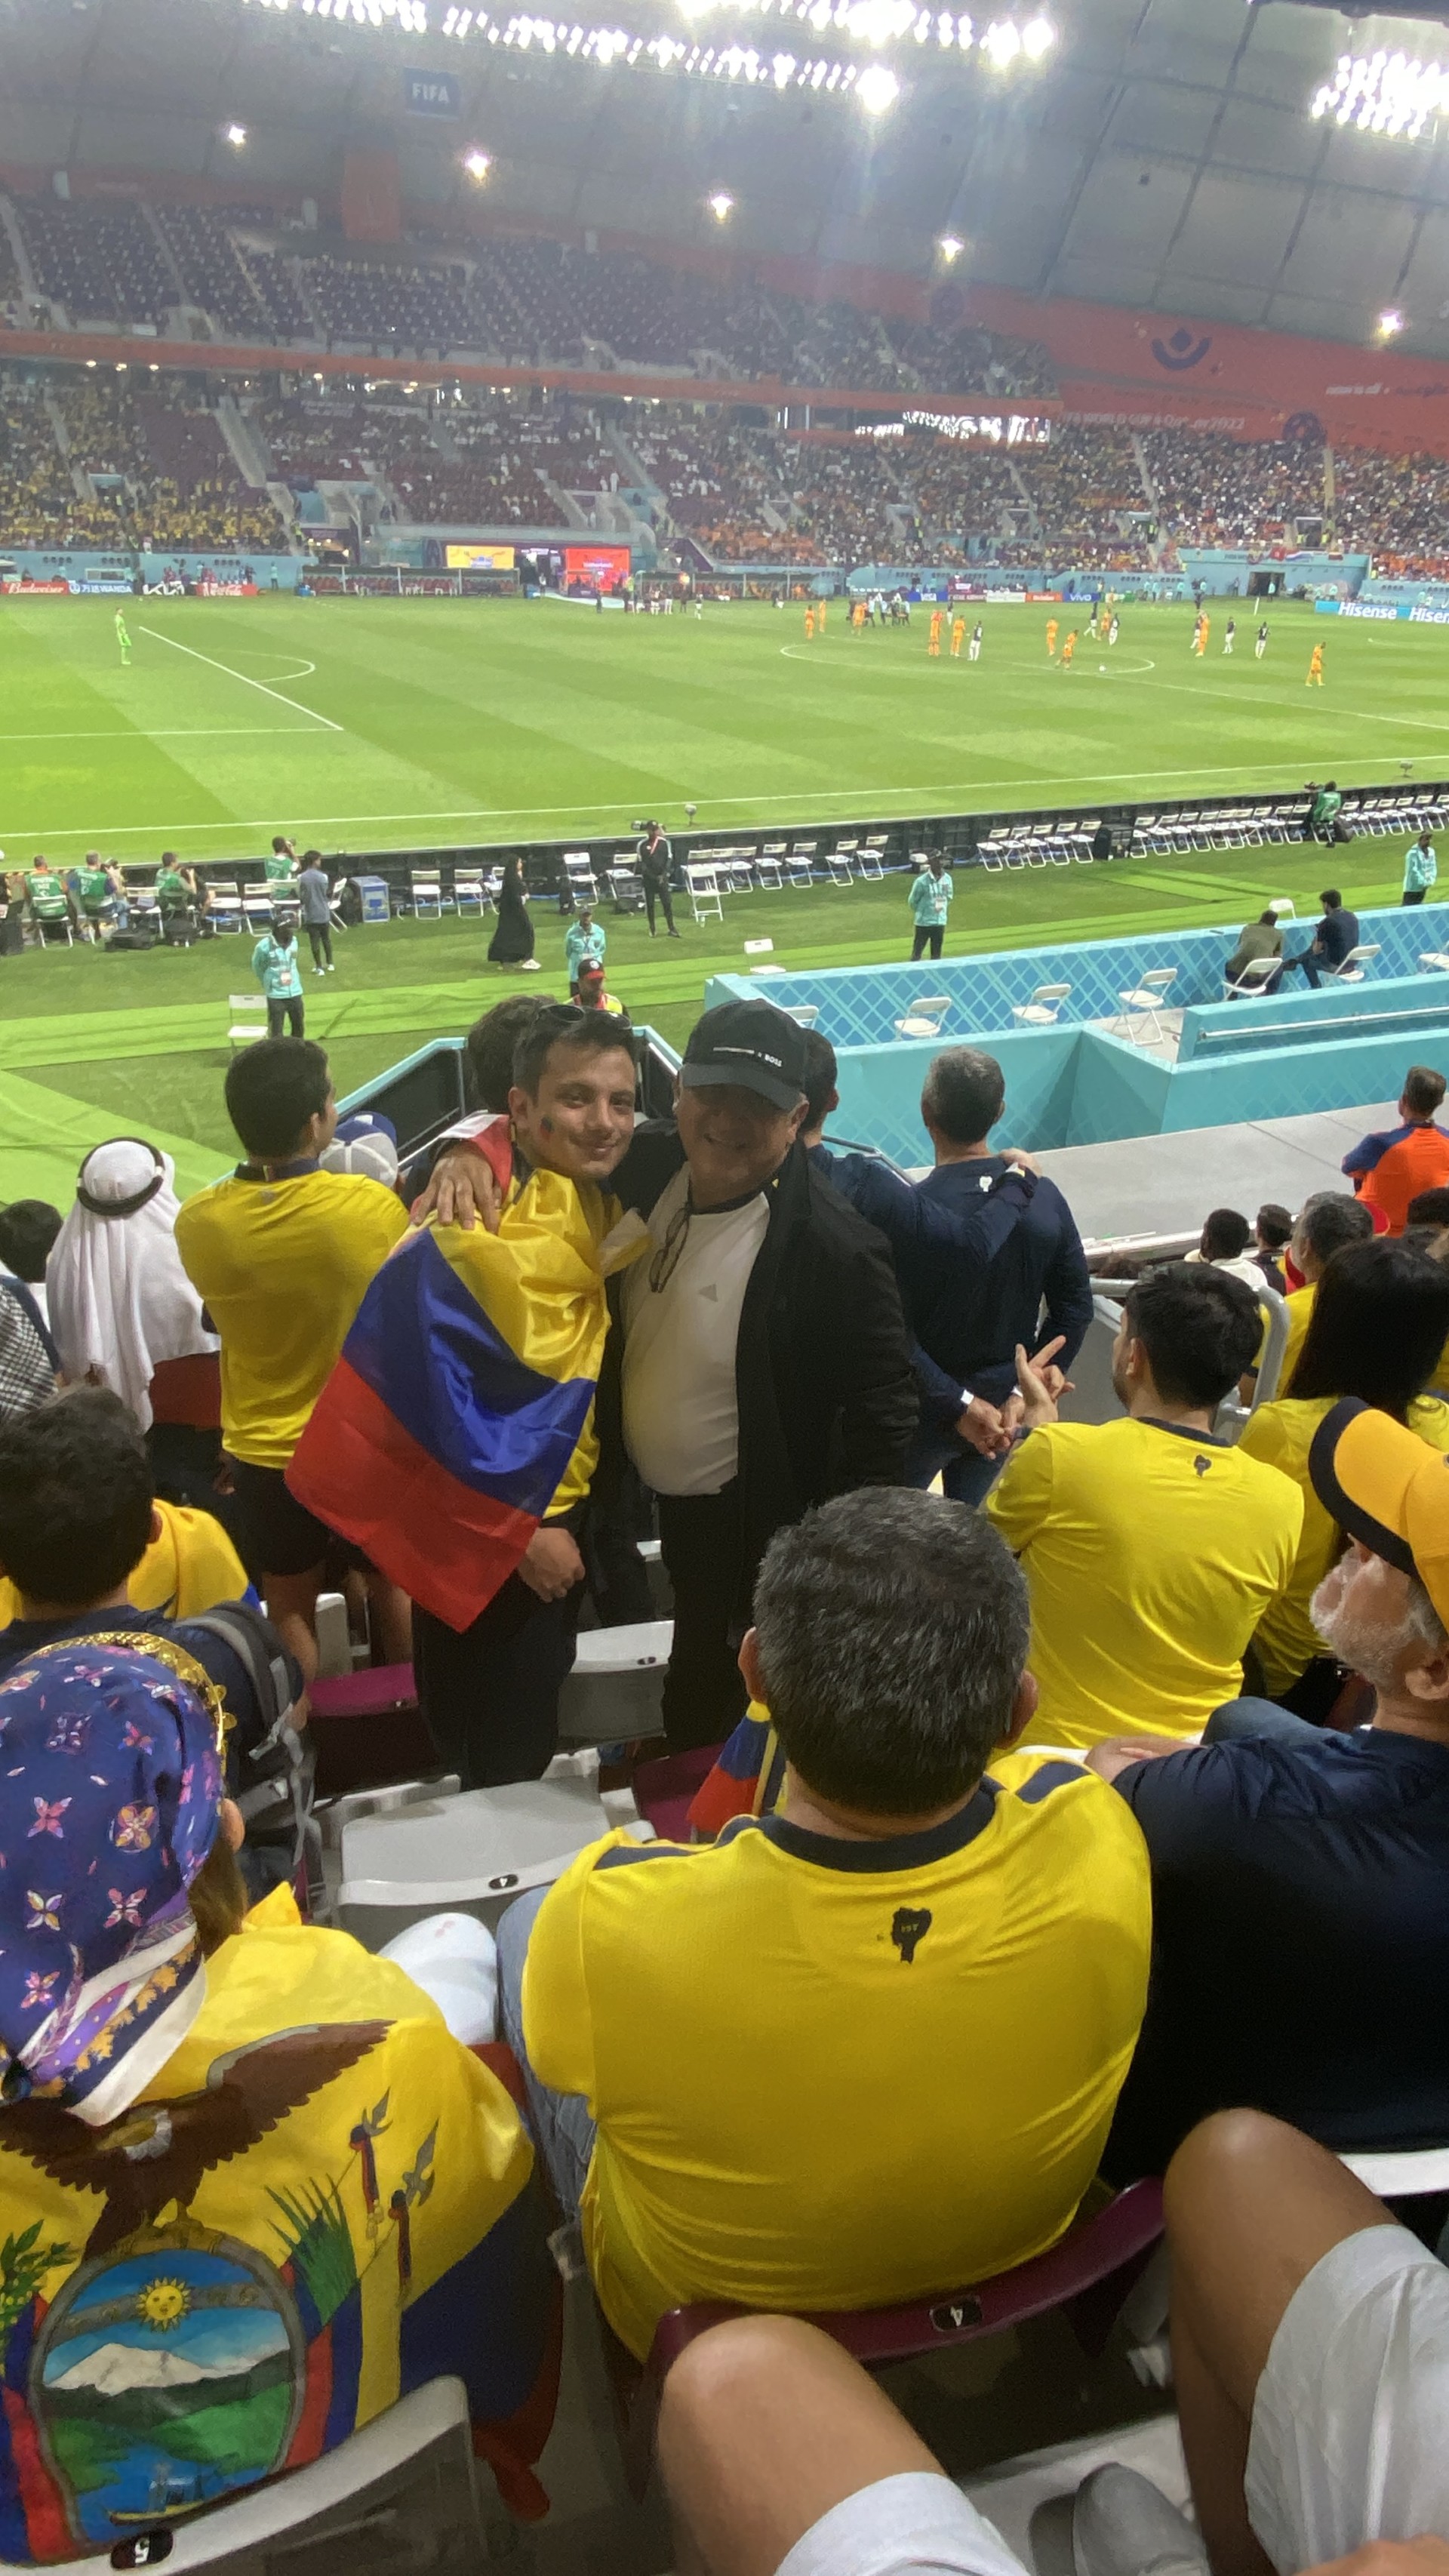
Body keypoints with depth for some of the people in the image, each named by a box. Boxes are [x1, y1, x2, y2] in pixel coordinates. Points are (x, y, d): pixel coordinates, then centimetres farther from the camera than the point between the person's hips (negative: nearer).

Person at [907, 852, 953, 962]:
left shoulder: (947, 879, -1)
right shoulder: (921, 881, -16)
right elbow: (913, 901, -4)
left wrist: (942, 910, 10)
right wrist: (922, 913, 7)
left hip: (940, 922, 5)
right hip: (923, 923, -5)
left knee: (936, 955, 12)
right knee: (917, 953, -1)